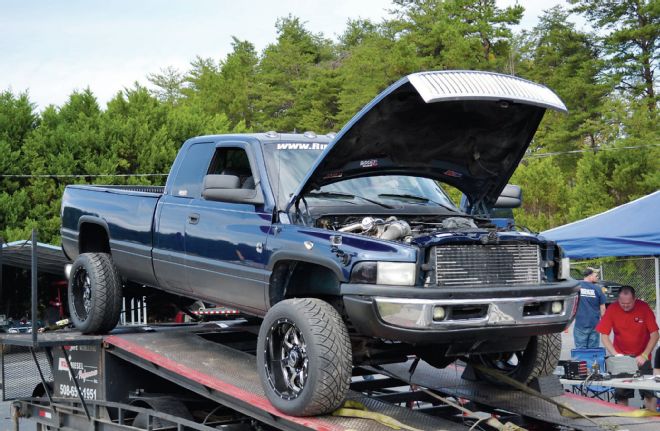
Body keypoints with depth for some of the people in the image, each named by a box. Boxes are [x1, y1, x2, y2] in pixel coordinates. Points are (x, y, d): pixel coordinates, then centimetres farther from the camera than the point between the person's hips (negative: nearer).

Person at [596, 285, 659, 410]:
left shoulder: (644, 307, -14)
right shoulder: (612, 309, -12)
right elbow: (604, 335, -9)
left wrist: (644, 355, -19)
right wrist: (615, 354, -21)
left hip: (641, 357, -1)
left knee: (649, 392, -5)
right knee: (621, 394, 5)